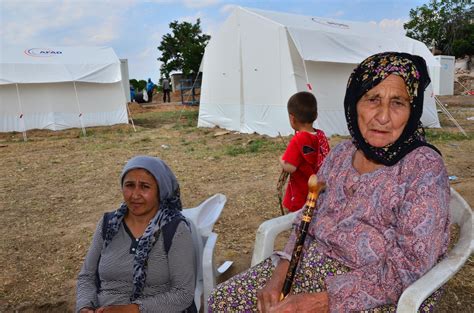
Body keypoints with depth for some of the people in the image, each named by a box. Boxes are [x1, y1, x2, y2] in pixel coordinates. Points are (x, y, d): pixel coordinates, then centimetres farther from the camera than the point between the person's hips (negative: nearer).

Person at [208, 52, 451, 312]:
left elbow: (407, 267, -19)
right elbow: (309, 218, 5)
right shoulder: (341, 154, 1)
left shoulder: (425, 170, -16)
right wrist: (280, 272, -10)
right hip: (313, 265, 5)